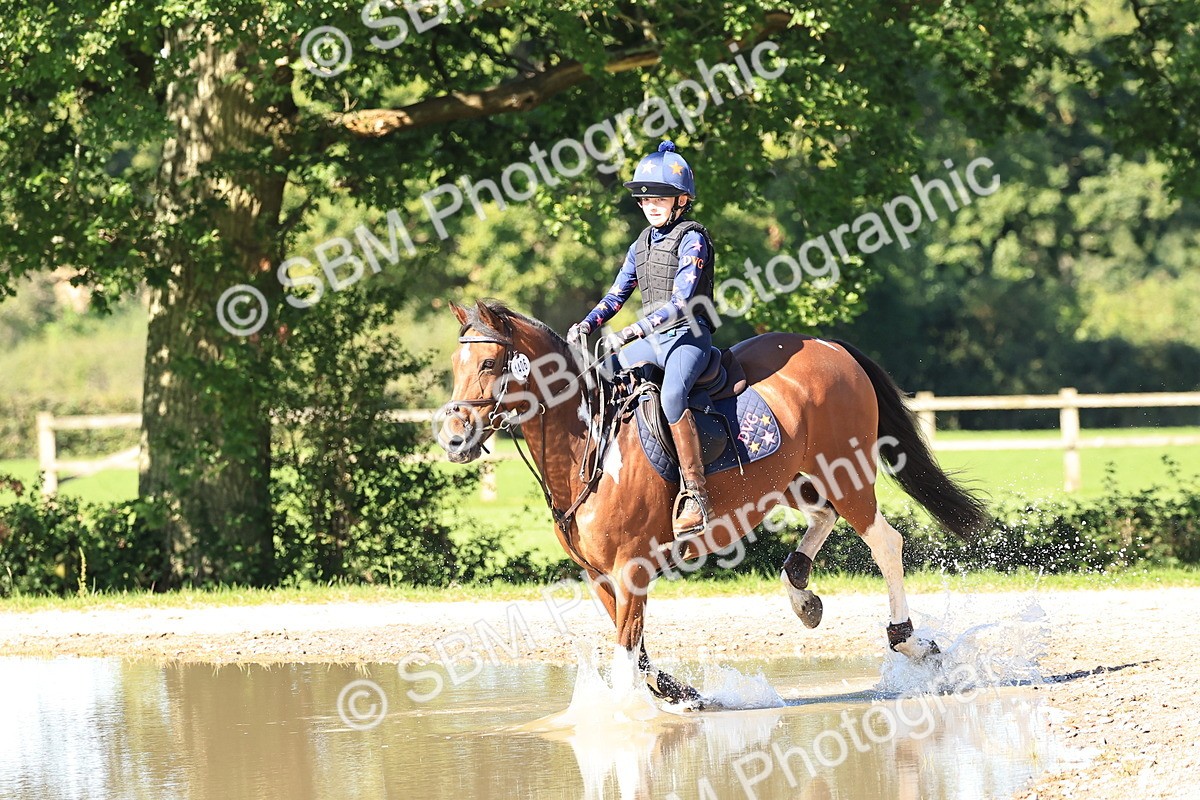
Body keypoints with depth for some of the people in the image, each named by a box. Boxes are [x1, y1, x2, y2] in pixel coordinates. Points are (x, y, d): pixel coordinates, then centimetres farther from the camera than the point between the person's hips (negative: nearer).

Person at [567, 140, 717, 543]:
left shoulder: (691, 239, -9)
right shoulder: (641, 245, 16)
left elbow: (681, 302, -19)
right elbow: (617, 295, 20)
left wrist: (631, 332, -26)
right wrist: (587, 325, 0)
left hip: (688, 336, -9)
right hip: (652, 340, 9)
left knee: (672, 394, -37)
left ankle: (695, 494, -38)